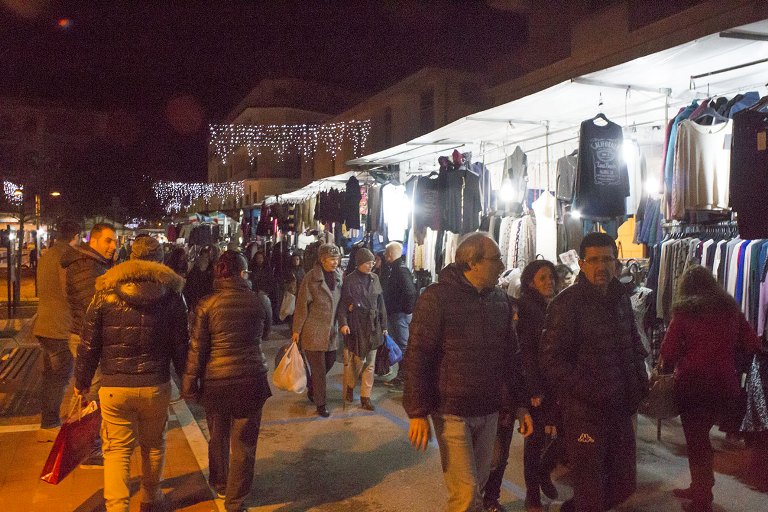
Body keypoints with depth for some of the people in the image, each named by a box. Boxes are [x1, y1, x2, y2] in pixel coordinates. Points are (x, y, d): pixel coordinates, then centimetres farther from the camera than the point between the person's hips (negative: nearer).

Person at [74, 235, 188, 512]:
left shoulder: (105, 293, -2)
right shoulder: (171, 295, -1)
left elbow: (89, 345, 0)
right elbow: (180, 346, 1)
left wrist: (81, 382, 12)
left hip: (114, 386, -1)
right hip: (156, 385, 1)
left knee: (117, 448, 9)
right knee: (154, 444, 19)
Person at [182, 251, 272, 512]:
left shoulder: (206, 305, -8)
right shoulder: (257, 302, -4)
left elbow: (196, 348, -6)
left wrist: (190, 383, 3)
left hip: (216, 381, 1)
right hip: (251, 380, -1)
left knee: (218, 437, 22)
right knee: (243, 444, 9)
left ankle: (220, 486, 42)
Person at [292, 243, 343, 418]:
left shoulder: (338, 276, 3)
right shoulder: (311, 278, -13)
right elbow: (302, 305, -10)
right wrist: (296, 330, -8)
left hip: (331, 330, 6)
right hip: (313, 331, -6)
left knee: (329, 362, 14)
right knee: (318, 368, 1)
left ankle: (312, 389, 39)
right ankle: (320, 403, 15)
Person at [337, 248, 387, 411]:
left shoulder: (375, 278, 7)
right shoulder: (349, 280, -6)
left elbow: (380, 303, 10)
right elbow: (342, 304, -7)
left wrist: (383, 325, 10)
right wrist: (343, 323, -20)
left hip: (373, 326, 4)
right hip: (356, 325, -4)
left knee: (370, 363, 6)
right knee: (356, 360, 3)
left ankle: (366, 396, 14)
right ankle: (350, 386, 30)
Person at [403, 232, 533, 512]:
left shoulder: (500, 299, 6)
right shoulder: (437, 297, -12)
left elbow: (510, 355, 13)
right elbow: (417, 356, -12)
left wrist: (520, 404, 11)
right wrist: (418, 412, -13)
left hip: (489, 411, 5)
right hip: (452, 412, -5)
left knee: (477, 485, 16)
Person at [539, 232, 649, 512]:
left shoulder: (621, 299, 8)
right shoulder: (567, 303, -13)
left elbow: (634, 345, 21)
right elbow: (551, 361, -17)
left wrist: (639, 381, 6)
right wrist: (590, 392, -22)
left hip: (620, 408, 7)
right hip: (584, 412, -7)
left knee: (623, 484, 18)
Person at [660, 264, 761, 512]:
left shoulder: (684, 313, -8)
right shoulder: (731, 309, 2)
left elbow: (668, 354, -10)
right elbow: (753, 346, 6)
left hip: (692, 385, -4)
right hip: (725, 385, 4)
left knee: (696, 441, 10)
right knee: (702, 437, 21)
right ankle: (700, 489, 33)